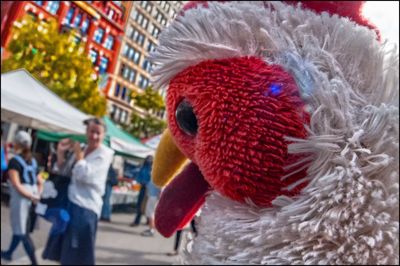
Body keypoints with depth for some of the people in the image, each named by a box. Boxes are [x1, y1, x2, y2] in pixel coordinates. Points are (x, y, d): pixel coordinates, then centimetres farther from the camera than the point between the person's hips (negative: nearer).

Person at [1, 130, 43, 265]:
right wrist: (36, 196, 4)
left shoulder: (14, 161, -10)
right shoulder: (32, 161, 11)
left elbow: (16, 184, -19)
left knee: (22, 231, 2)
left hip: (20, 197, -7)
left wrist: (31, 197, -18)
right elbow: (40, 182, 11)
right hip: (31, 196, 7)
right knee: (19, 227, 22)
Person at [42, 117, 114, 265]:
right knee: (65, 252, 19)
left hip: (85, 207, -7)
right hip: (69, 202, 7)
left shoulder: (105, 154, -11)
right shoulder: (82, 149, 11)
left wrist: (78, 153, -10)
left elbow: (84, 175, -21)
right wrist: (60, 153, 2)